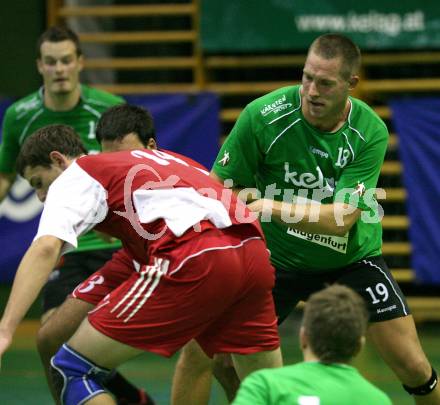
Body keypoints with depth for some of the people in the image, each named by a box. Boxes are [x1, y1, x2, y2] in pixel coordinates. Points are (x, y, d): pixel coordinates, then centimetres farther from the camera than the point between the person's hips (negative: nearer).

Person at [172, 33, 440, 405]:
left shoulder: (371, 132, -20)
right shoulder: (263, 116, -21)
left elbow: (340, 219, -27)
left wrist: (272, 206, -39)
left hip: (352, 258, 0)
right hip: (277, 258, 0)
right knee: (202, 353, -13)